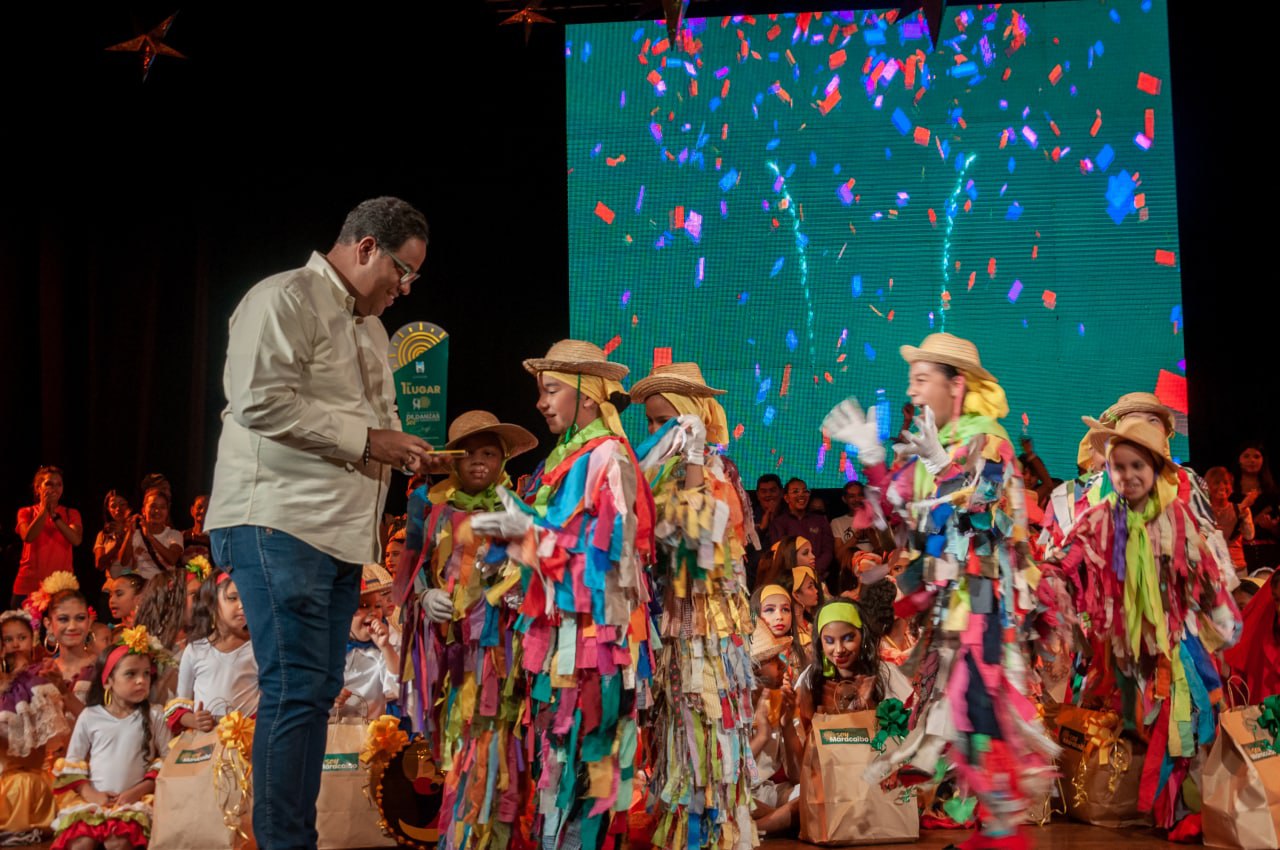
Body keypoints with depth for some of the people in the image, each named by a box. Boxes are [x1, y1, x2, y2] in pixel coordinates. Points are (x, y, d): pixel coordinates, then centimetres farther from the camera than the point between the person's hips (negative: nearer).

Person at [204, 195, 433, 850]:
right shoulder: (285, 300, -7)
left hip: (341, 531, 9)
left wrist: (403, 452, 9)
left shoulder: (370, 326, 22)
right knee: (295, 689, -10)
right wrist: (367, 440, -16)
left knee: (318, 691, 10)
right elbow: (264, 403, -19)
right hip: (280, 524, -9)